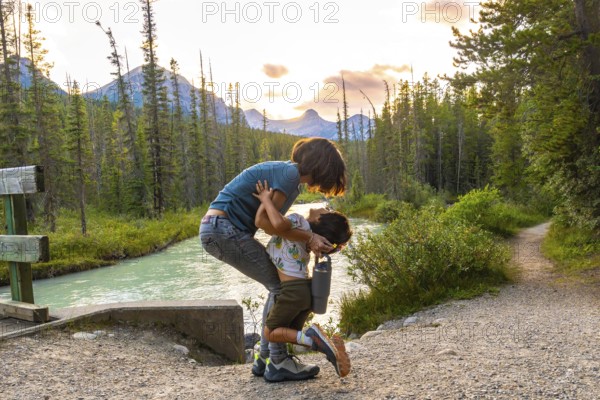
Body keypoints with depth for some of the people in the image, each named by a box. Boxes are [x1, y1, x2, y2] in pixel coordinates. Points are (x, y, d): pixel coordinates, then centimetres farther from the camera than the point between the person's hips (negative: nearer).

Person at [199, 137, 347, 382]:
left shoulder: (286, 172, 16)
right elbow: (263, 220, -19)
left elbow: (274, 221, 11)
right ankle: (279, 360, 1)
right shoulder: (290, 173, -13)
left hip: (215, 230, 10)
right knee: (281, 286, -5)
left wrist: (310, 239, -1)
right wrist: (308, 238, -14)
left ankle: (264, 358, 16)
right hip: (224, 227, -10)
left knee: (280, 286, 12)